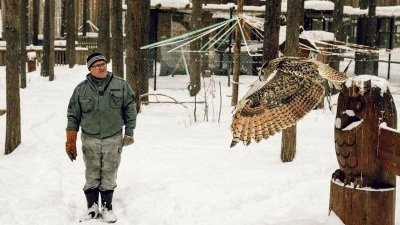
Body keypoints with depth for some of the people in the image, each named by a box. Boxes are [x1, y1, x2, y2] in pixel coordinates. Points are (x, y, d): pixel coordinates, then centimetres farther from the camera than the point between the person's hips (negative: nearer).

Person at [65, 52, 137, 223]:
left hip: (113, 139, 0)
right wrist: (70, 142, 2)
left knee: (109, 175, 6)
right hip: (90, 140, 0)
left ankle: (107, 207, 19)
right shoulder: (81, 89, 0)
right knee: (92, 175, 6)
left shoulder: (121, 85, 0)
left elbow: (130, 109, 5)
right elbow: (73, 116, 5)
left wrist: (129, 133, 2)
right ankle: (92, 207, 18)